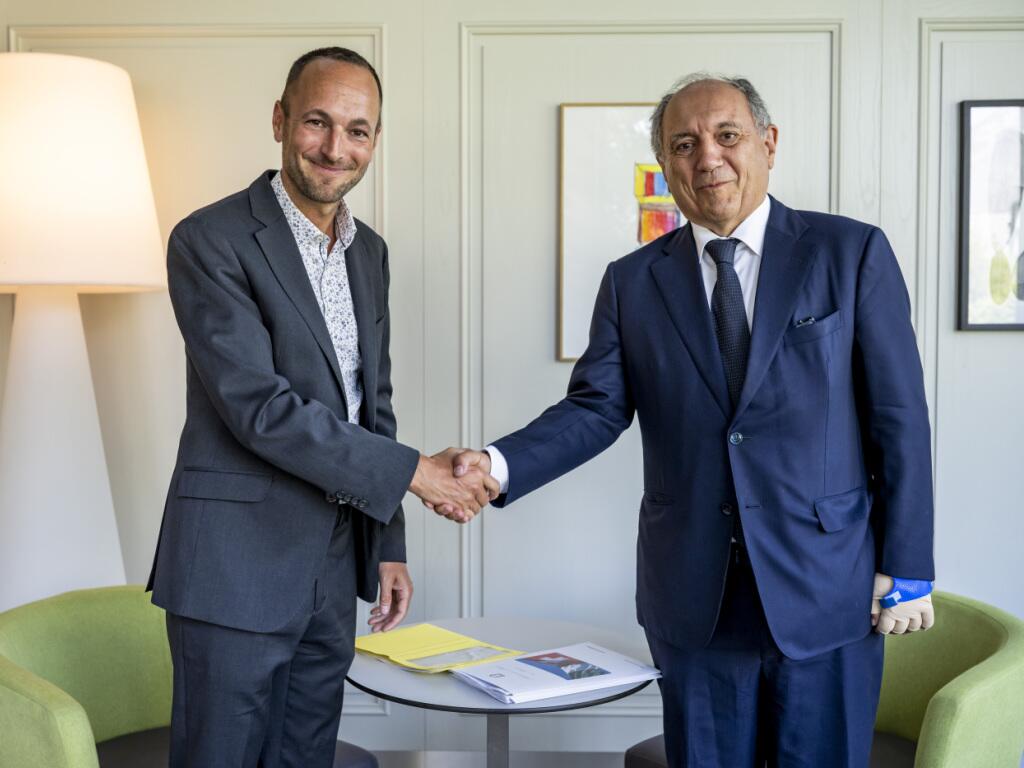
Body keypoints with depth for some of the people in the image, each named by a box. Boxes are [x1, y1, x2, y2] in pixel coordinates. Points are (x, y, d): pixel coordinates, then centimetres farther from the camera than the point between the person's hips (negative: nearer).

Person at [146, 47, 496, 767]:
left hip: (333, 566, 6)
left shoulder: (370, 250, 11)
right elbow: (258, 405, -20)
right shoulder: (211, 240, -11)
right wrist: (413, 471, -17)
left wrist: (390, 545, 13)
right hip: (238, 566, -6)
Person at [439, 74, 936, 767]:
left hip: (827, 592, -1)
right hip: (695, 598, 2)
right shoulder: (632, 282, 5)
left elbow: (899, 418, -2)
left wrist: (907, 571, -4)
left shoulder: (852, 253, -2)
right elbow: (596, 409, -1)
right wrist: (498, 465, -19)